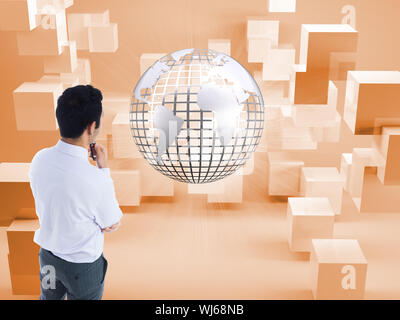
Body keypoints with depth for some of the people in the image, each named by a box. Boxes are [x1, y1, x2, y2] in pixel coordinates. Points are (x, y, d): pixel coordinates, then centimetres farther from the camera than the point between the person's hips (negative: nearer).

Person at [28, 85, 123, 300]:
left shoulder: (39, 159, -16)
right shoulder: (96, 181, -35)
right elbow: (113, 224, -15)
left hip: (48, 254, 5)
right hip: (82, 264, -4)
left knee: (49, 297, 29)